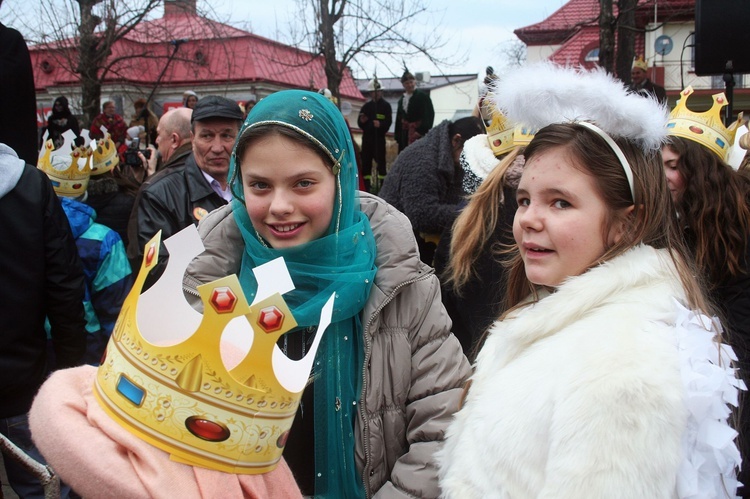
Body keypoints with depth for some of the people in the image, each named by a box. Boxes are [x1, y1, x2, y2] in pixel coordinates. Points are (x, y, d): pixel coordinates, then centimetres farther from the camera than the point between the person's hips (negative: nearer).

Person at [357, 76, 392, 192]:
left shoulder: (386, 106, 2)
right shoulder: (366, 106, 16)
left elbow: (388, 122, -8)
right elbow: (360, 124, 13)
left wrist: (380, 124, -28)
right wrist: (362, 121, -9)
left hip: (379, 138, -5)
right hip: (367, 137, 5)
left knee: (380, 161, -5)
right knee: (366, 161, 4)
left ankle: (381, 185, 0)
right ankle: (367, 185, 11)